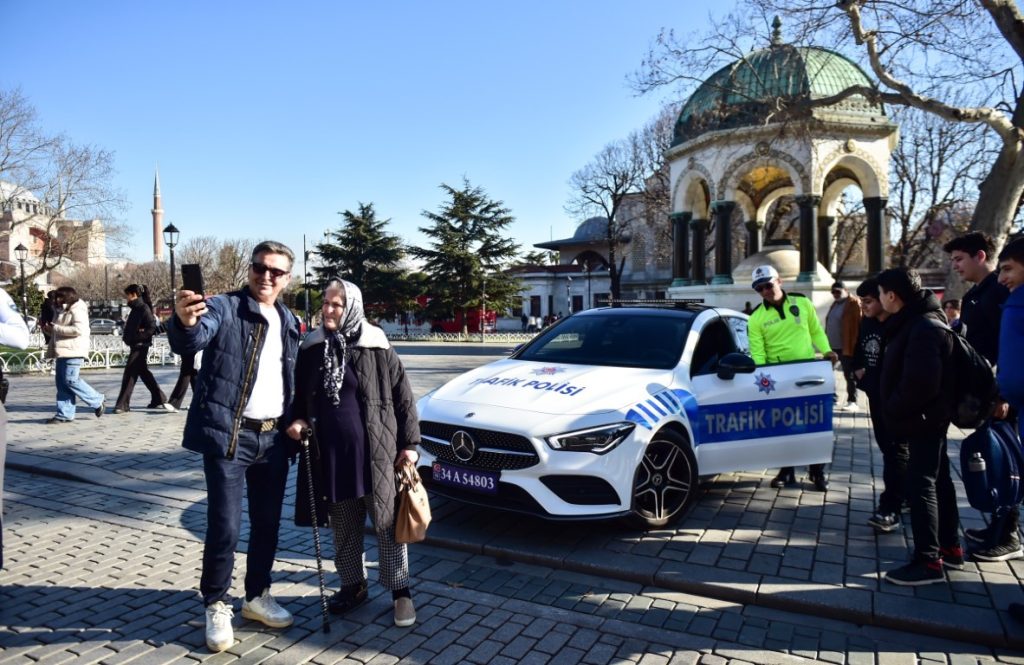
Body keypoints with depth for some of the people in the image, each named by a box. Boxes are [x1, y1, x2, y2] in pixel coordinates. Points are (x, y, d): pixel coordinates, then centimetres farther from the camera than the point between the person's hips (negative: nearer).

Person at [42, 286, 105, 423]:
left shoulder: (77, 310, -9)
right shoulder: (63, 311, 22)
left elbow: (78, 329, -22)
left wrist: (56, 328, -16)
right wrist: (50, 329, 13)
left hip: (73, 351, -10)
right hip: (63, 351, 10)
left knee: (71, 380, -12)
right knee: (61, 382, 6)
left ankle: (97, 401, 3)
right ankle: (64, 414, 7)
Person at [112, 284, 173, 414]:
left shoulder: (144, 308, -13)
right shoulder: (136, 308, 12)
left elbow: (152, 328, -18)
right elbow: (131, 327, 18)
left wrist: (138, 336, -19)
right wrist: (126, 335, -1)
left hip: (140, 346, -9)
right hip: (135, 345, 9)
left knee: (129, 374, -6)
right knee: (143, 372, 15)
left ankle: (122, 405, -1)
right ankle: (159, 399, 23)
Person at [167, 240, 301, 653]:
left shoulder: (289, 322, 11)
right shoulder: (224, 307, -7)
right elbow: (191, 342, -26)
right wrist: (185, 322, -48)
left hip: (273, 437, 6)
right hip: (228, 435, -6)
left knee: (268, 523, 14)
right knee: (225, 526, -2)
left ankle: (257, 597, 32)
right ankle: (216, 607, 18)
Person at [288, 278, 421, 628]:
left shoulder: (376, 348, -5)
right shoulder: (311, 349, 6)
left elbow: (403, 398, -3)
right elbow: (301, 397, 18)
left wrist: (409, 443, -5)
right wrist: (297, 420, -2)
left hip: (375, 452, -4)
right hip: (329, 453, 4)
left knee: (387, 523, 6)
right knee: (343, 527, 16)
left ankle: (400, 590, 19)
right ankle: (352, 585, 34)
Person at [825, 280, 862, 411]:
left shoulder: (853, 303, -10)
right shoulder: (834, 304, 17)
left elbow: (857, 325, -16)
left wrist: (852, 345, -21)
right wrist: (825, 343, 16)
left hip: (846, 346, -9)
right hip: (832, 346, 9)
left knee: (849, 375, -1)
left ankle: (852, 401, 6)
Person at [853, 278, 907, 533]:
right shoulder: (866, 323, 8)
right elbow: (857, 352, 21)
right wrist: (858, 370, 8)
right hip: (876, 395, 8)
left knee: (896, 449, -6)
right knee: (886, 446, 16)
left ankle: (890, 509, -8)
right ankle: (907, 493, 33)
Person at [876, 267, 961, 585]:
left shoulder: (923, 328, -22)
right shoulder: (915, 322, 11)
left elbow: (920, 382, -29)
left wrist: (894, 410, -17)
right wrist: (896, 409, 11)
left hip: (922, 419, -11)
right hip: (926, 418, 11)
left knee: (920, 485, -7)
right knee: (938, 481, 17)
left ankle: (929, 561, -1)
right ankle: (950, 547, 30)